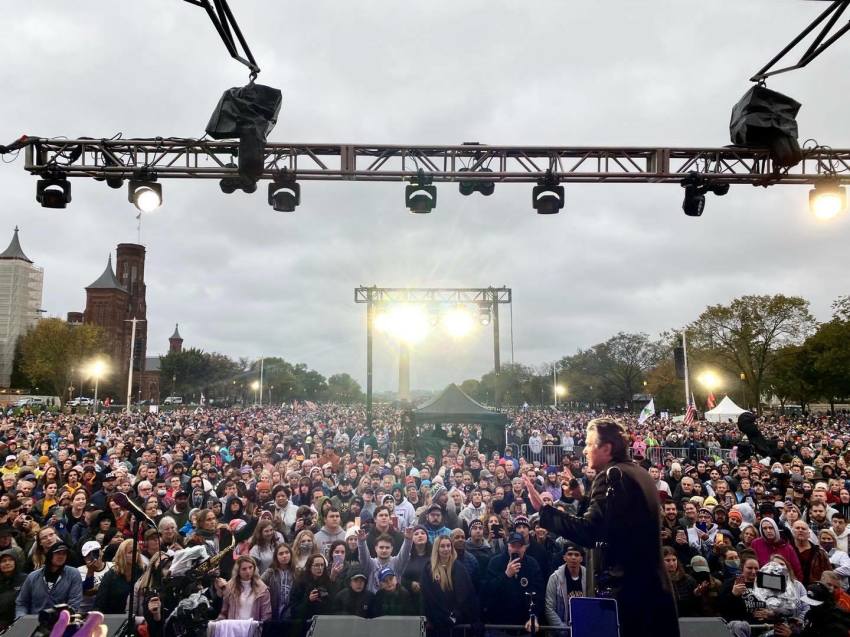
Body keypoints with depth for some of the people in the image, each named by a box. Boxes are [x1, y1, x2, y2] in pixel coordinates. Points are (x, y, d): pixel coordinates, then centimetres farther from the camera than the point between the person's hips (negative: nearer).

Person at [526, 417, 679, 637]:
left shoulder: (612, 475, -17)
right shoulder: (640, 473, 11)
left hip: (627, 585, -9)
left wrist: (543, 509, -22)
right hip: (653, 584, 9)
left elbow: (588, 532, -26)